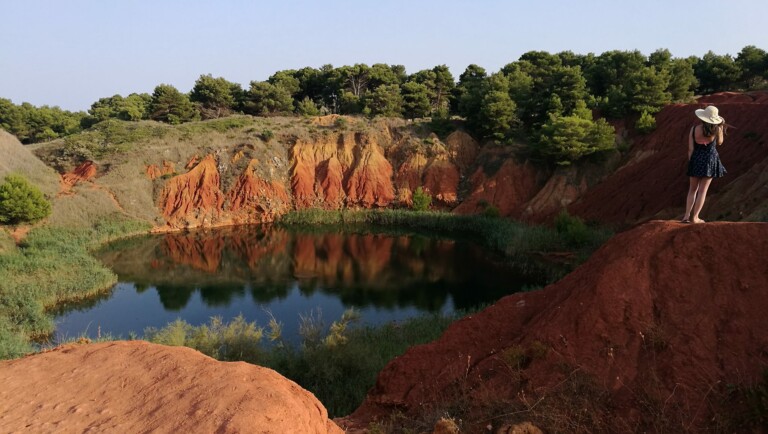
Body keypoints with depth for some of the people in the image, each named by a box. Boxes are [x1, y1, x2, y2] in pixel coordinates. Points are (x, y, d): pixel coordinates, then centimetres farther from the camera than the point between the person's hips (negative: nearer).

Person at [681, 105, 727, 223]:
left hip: (696, 159, 2)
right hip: (710, 160, -1)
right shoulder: (716, 129, -8)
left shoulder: (694, 129, -5)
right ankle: (695, 217, 3)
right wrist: (722, 127, 18)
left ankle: (687, 215, 7)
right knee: (703, 190, 4)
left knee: (692, 189, 13)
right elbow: (719, 143, 12)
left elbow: (690, 149, -4)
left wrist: (691, 162, 6)